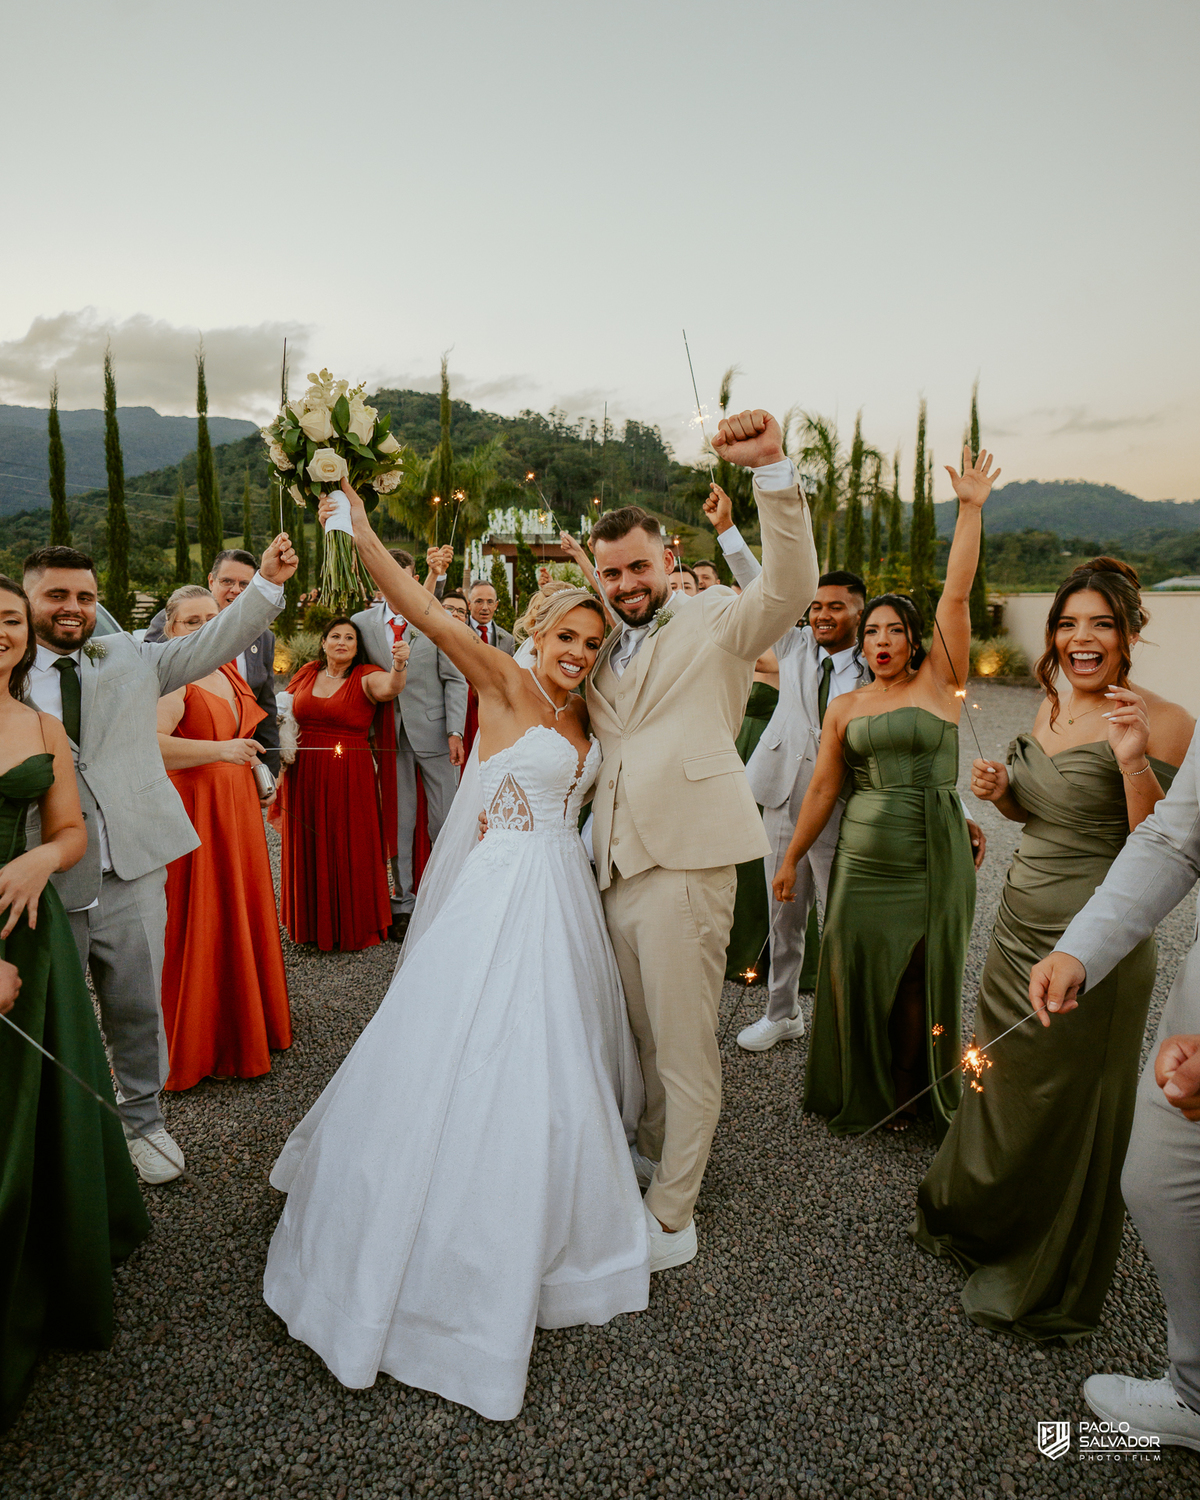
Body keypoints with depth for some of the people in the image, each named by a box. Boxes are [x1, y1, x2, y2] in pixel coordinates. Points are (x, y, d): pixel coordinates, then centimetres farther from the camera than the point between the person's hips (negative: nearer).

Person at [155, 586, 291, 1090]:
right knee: (195, 924, -1)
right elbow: (149, 742, -30)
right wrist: (220, 751, -31)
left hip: (237, 808, 8)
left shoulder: (227, 670, 13)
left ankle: (243, 1026, 28)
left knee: (241, 915, 13)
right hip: (191, 813, -8)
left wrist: (261, 773, 21)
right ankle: (192, 1046, 13)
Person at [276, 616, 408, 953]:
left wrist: (399, 665, -46)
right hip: (305, 774, 4)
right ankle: (313, 924, 27)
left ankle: (352, 928, 20)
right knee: (308, 850, 11)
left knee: (349, 851, 4)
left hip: (349, 776, -3)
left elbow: (389, 688, -25)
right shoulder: (307, 674, 9)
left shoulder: (365, 677, -3)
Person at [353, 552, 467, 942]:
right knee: (397, 821, 9)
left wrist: (455, 732, -9)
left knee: (445, 820, 5)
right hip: (390, 734, 2)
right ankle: (401, 903, 20)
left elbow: (455, 680, -1)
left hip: (434, 732, -2)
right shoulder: (362, 622, 4)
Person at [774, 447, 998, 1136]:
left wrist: (972, 509, -14)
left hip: (934, 856, -2)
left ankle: (908, 1093, 28)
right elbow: (823, 788, 10)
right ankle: (862, 1094, 28)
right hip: (864, 855, 2)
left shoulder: (939, 680, 0)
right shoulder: (844, 707, 7)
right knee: (858, 976, 7)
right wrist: (791, 857, 10)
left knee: (922, 982, 8)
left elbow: (956, 594, -9)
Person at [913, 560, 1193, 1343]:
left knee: (1068, 1108, 11)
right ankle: (979, 1223, 46)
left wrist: (1133, 759, -31)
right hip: (1021, 927, 7)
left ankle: (1049, 1286, 34)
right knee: (1004, 1086, 21)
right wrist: (1000, 792, -1)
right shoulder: (1052, 706, 6)